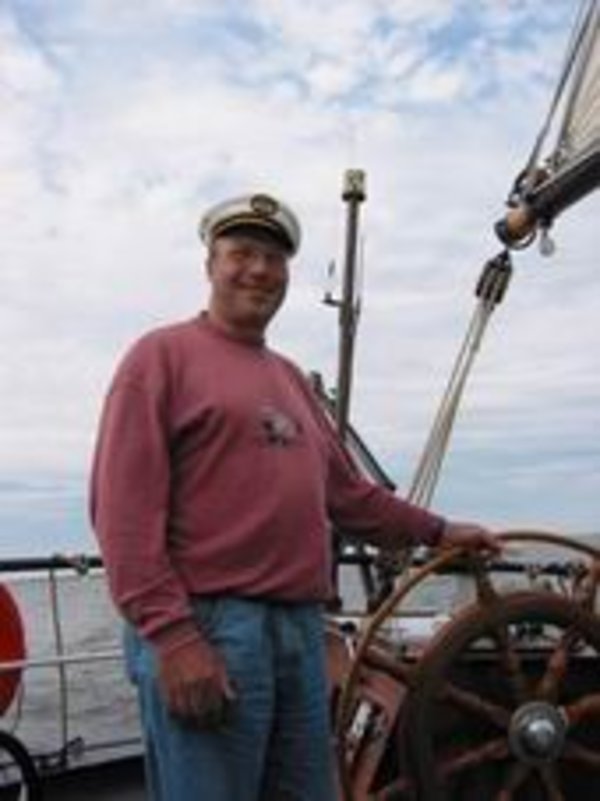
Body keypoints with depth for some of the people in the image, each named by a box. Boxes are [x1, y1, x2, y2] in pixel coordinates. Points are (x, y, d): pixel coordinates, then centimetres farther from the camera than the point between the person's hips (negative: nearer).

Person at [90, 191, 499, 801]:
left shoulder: (291, 377, 21)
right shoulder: (165, 353, -1)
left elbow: (348, 493, 28)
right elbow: (123, 507, -11)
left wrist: (438, 532, 27)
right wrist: (172, 636, -18)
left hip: (305, 633, 7)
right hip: (205, 631, -7)